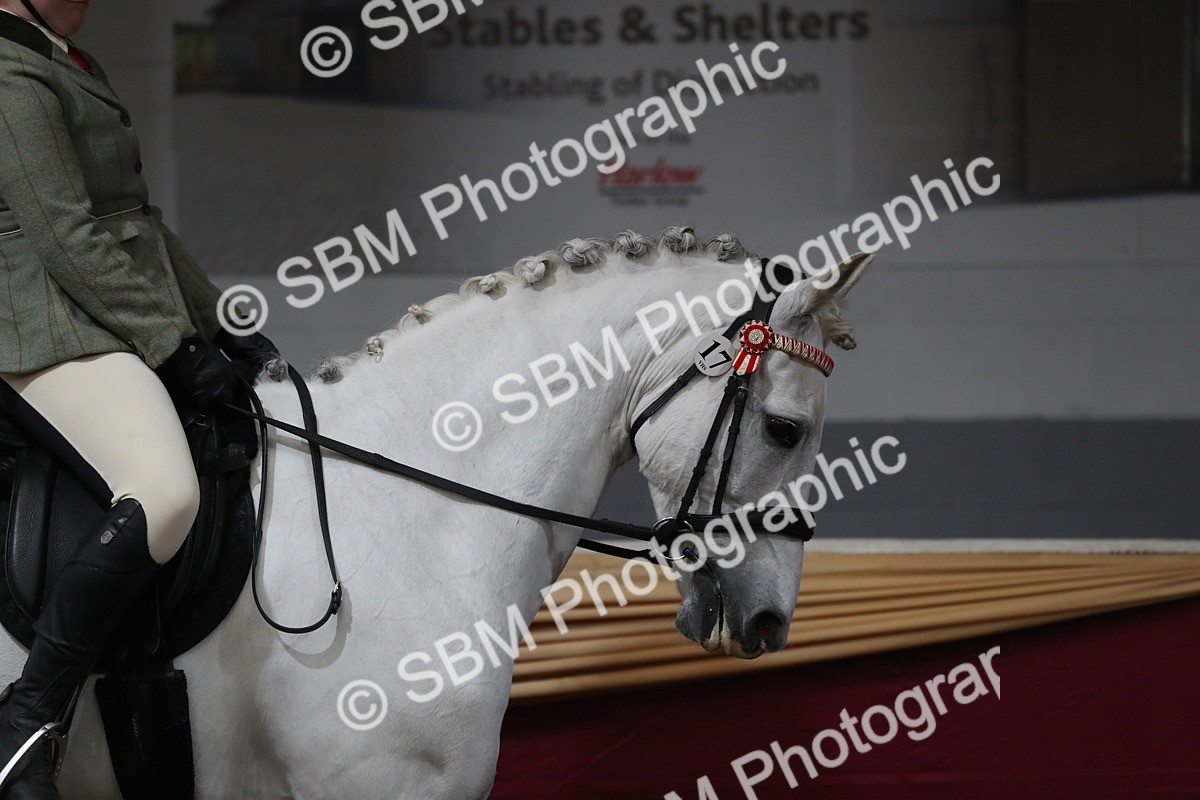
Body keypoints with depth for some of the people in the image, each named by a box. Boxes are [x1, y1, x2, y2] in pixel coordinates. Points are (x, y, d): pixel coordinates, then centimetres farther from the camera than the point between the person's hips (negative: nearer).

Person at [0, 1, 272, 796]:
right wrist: (173, 345, -17)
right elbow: (67, 237, -18)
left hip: (120, 330, 11)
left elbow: (141, 222, 25)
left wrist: (220, 323, 20)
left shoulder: (74, 70, 22)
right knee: (165, 494, -34)